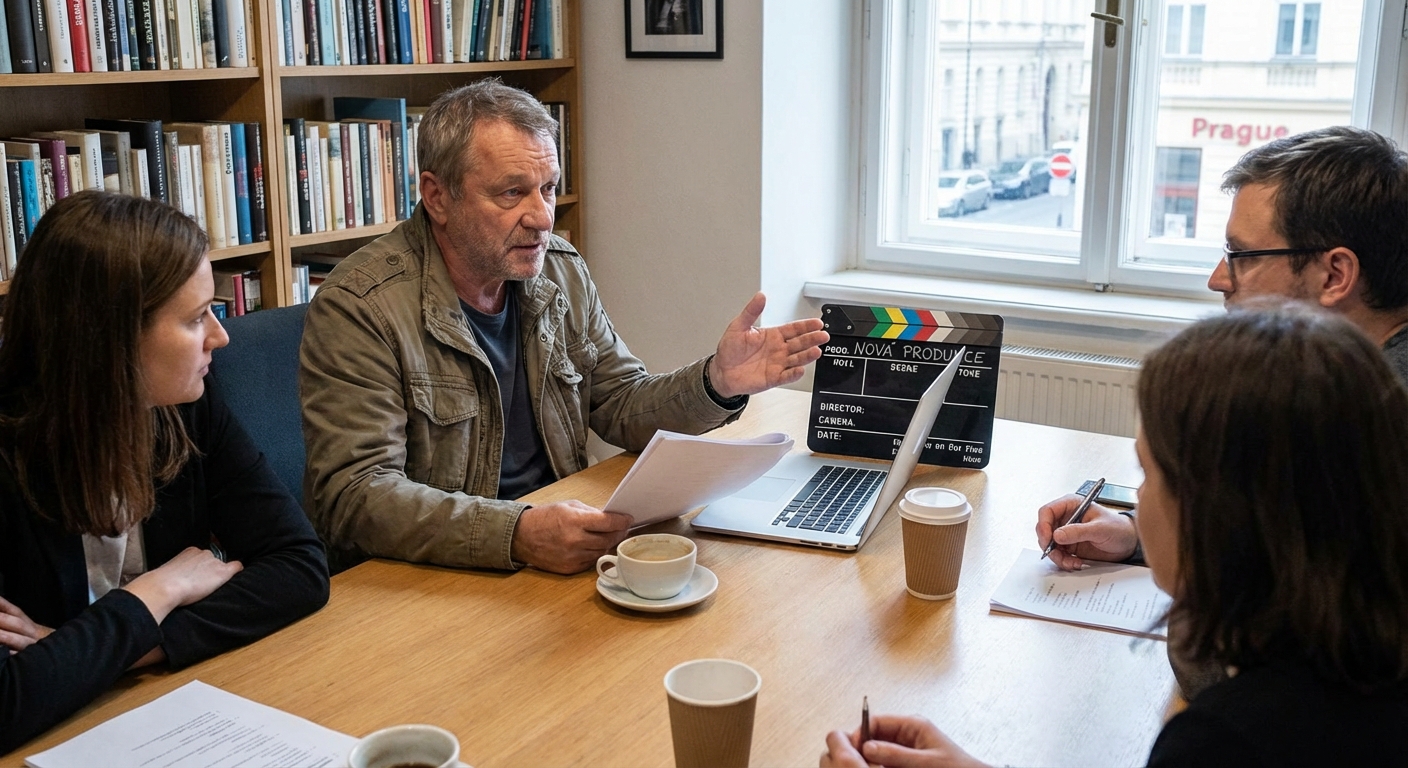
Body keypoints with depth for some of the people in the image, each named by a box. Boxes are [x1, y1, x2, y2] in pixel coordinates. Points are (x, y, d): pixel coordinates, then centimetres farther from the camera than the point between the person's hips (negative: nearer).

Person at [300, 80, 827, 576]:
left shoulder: (562, 271, 7)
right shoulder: (359, 308, -14)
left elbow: (622, 407, 11)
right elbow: (353, 496, -21)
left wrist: (718, 383, -10)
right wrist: (517, 535, -34)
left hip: (560, 556, 7)